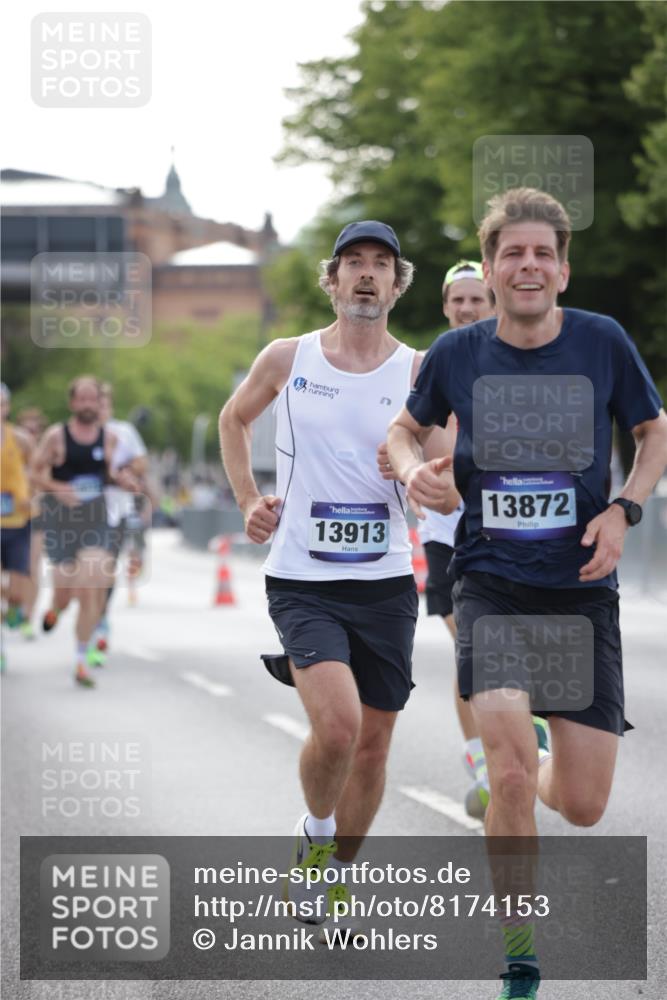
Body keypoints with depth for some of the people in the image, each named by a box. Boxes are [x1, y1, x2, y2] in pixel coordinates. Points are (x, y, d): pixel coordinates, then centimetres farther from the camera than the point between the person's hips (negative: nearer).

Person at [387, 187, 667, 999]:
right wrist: (413, 469, -7)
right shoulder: (456, 354, -3)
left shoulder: (602, 342, -4)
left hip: (582, 590, 1)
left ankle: (542, 755, 40)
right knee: (509, 767, -21)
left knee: (581, 806, 0)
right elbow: (405, 426, 16)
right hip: (490, 585, -1)